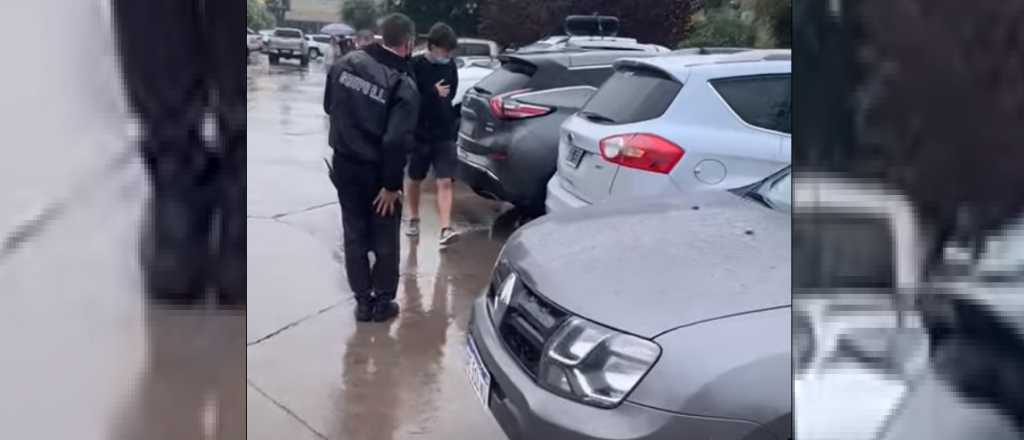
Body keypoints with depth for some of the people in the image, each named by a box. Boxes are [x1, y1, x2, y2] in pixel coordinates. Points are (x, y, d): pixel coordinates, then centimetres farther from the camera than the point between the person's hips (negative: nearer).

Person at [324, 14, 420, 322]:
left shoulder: (345, 64, -5)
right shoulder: (403, 86, -20)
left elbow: (329, 107, 8)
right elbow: (396, 141, -26)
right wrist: (392, 184, -17)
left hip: (344, 164, 4)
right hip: (377, 170, -4)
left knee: (355, 235, 15)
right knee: (384, 238, 13)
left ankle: (363, 301, 20)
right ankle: (382, 302, 21)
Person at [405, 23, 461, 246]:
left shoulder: (450, 65, 0)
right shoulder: (415, 66, -15)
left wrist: (452, 120, 5)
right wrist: (433, 94, -21)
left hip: (444, 134, 2)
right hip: (419, 133, -2)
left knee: (445, 182, -8)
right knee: (414, 179, 15)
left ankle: (445, 229, -13)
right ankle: (414, 219, 35)